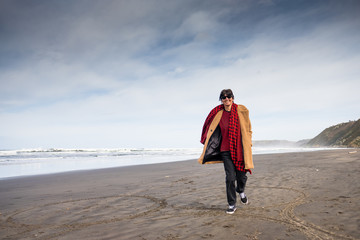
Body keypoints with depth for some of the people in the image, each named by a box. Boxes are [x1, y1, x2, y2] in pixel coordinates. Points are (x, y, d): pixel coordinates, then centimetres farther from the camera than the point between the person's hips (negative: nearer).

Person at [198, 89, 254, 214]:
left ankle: (241, 191, 42)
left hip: (240, 149, 0)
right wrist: (207, 144, 7)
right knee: (230, 177, -5)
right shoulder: (218, 114, 1)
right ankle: (232, 205, 12)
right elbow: (211, 130, 13)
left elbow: (247, 129, 11)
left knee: (242, 175, 6)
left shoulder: (241, 111, 1)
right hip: (226, 150, 0)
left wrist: (249, 143, 8)